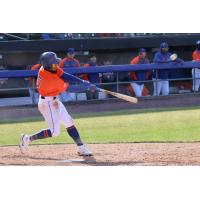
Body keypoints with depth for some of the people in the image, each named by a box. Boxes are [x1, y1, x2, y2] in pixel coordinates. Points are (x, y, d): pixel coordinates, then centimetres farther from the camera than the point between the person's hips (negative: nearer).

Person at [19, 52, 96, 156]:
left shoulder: (46, 68, -8)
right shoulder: (51, 79, -31)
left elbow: (65, 76, -8)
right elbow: (68, 88, -20)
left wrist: (83, 82, -18)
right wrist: (87, 87, -12)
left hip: (54, 101, 10)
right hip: (47, 104, -10)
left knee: (69, 123, 10)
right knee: (54, 131, -6)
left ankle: (81, 147, 14)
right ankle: (28, 139, 6)